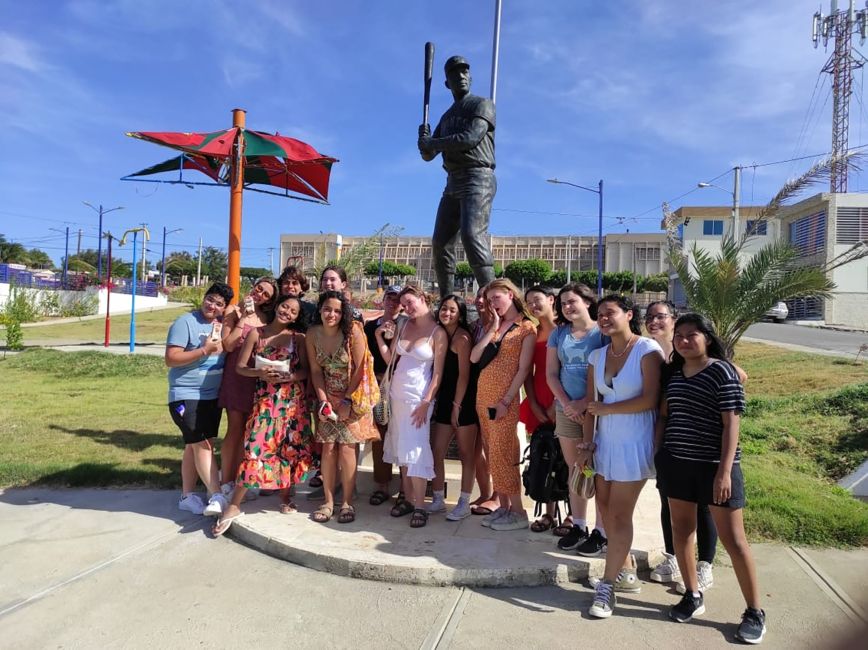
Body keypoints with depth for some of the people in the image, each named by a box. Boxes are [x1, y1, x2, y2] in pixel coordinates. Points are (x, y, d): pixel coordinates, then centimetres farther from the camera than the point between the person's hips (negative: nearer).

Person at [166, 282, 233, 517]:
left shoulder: (222, 324, 7)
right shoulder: (186, 322, -12)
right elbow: (170, 359, -16)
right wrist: (204, 350, -22)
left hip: (213, 396, 7)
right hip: (187, 396, -6)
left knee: (195, 445, 13)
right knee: (201, 445, -9)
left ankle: (187, 495, 22)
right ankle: (217, 496, -7)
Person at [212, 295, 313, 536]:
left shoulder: (298, 337, 3)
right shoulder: (256, 333, 3)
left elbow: (306, 371, 0)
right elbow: (240, 366, 2)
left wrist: (287, 377, -18)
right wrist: (260, 373, -16)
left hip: (293, 400, 2)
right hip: (266, 399, -1)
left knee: (291, 446, 6)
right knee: (256, 447, -8)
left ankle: (285, 496, 26)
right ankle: (234, 505, 3)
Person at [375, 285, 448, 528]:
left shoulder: (438, 333, -9)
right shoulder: (404, 325, 7)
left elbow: (438, 372, -10)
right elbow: (390, 358, 9)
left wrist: (426, 403, -15)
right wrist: (379, 336, -2)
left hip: (417, 397, -6)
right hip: (396, 394, 6)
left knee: (415, 449, -7)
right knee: (401, 448, 9)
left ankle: (420, 507, 0)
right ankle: (408, 499, 19)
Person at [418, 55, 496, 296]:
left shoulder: (482, 104, 4)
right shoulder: (447, 117, 25)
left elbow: (470, 138, -13)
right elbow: (428, 155, 22)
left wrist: (431, 142, -5)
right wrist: (425, 141, -2)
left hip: (478, 178, -7)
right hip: (453, 183, 7)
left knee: (472, 235, -27)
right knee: (440, 242, 0)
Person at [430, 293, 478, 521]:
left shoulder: (462, 337, -12)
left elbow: (464, 374, -14)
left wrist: (457, 405, -13)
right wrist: (436, 400, 6)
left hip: (463, 402, -7)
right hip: (444, 400, 7)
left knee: (466, 454, 5)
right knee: (436, 452, 8)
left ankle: (464, 504, 15)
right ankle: (438, 499, 21)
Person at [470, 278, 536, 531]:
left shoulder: (527, 328, -4)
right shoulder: (492, 326, 15)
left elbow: (523, 369, -10)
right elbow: (474, 358, 4)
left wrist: (506, 401, -15)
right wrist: (492, 329, -2)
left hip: (504, 399, -7)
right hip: (483, 395, 7)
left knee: (501, 454, -7)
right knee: (494, 454, 9)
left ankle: (518, 512, 5)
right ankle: (504, 507, 17)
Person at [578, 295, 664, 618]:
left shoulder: (647, 349, -11)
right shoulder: (597, 356, 7)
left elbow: (650, 400, -18)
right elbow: (591, 403, 6)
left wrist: (606, 408, -11)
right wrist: (587, 443, 1)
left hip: (634, 443, -6)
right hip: (605, 442, 6)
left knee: (619, 514, 0)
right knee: (606, 509, 12)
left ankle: (607, 585, 12)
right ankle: (626, 572, 32)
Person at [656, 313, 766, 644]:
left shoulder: (722, 371, -10)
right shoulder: (675, 372, 8)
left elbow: (731, 423, -13)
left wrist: (724, 470, -18)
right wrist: (657, 455, 7)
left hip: (715, 465, -6)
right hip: (676, 462, 6)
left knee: (733, 538, 2)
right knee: (681, 528, 12)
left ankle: (755, 612, 17)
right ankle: (693, 596, 29)